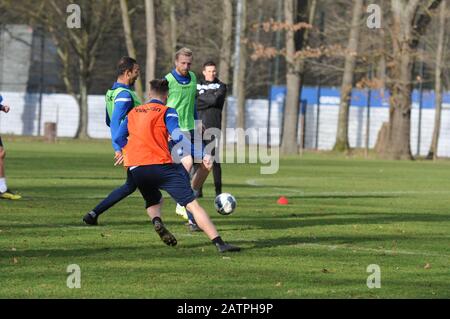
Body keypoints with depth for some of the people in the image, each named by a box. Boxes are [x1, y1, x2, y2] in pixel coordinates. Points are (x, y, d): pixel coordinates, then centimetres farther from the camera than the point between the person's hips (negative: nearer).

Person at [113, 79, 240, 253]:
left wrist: (127, 153, 38)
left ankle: (156, 220, -5)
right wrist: (201, 154, -11)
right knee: (193, 204, -5)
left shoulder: (133, 113, 21)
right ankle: (219, 243, -16)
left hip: (136, 170, 4)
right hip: (161, 165, -4)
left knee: (153, 201, 30)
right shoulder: (167, 112, 6)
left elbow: (118, 138, 19)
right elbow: (178, 137, -9)